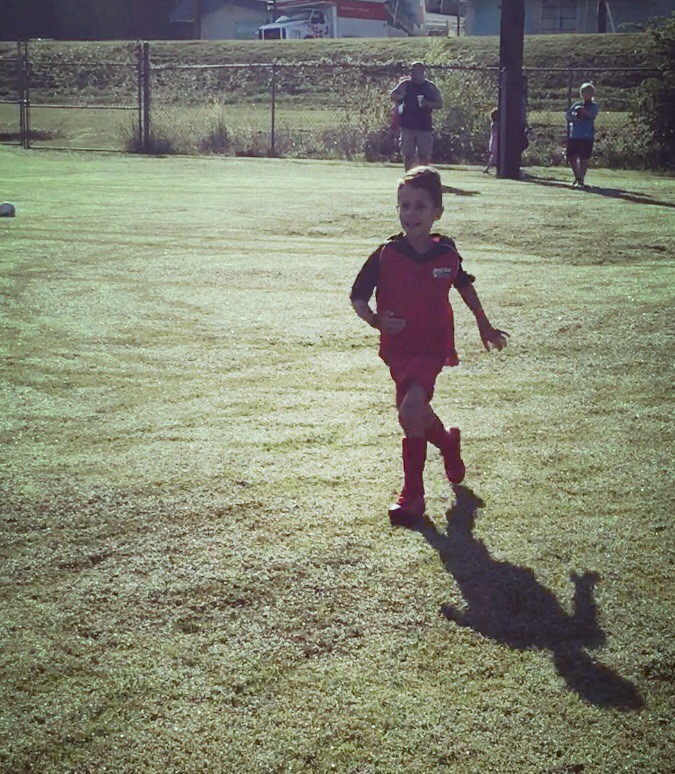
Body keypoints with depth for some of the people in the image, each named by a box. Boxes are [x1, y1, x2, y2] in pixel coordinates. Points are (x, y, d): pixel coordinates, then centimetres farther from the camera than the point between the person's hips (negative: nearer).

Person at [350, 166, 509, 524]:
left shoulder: (446, 252, -4)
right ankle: (448, 442, 52)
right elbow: (357, 296, -3)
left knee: (410, 410, -22)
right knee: (418, 414, 17)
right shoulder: (385, 255, -9)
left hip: (433, 346, -3)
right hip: (397, 347, 3)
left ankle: (412, 495, -12)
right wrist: (375, 320, -23)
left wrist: (484, 324, 23)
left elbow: (463, 283, 16)